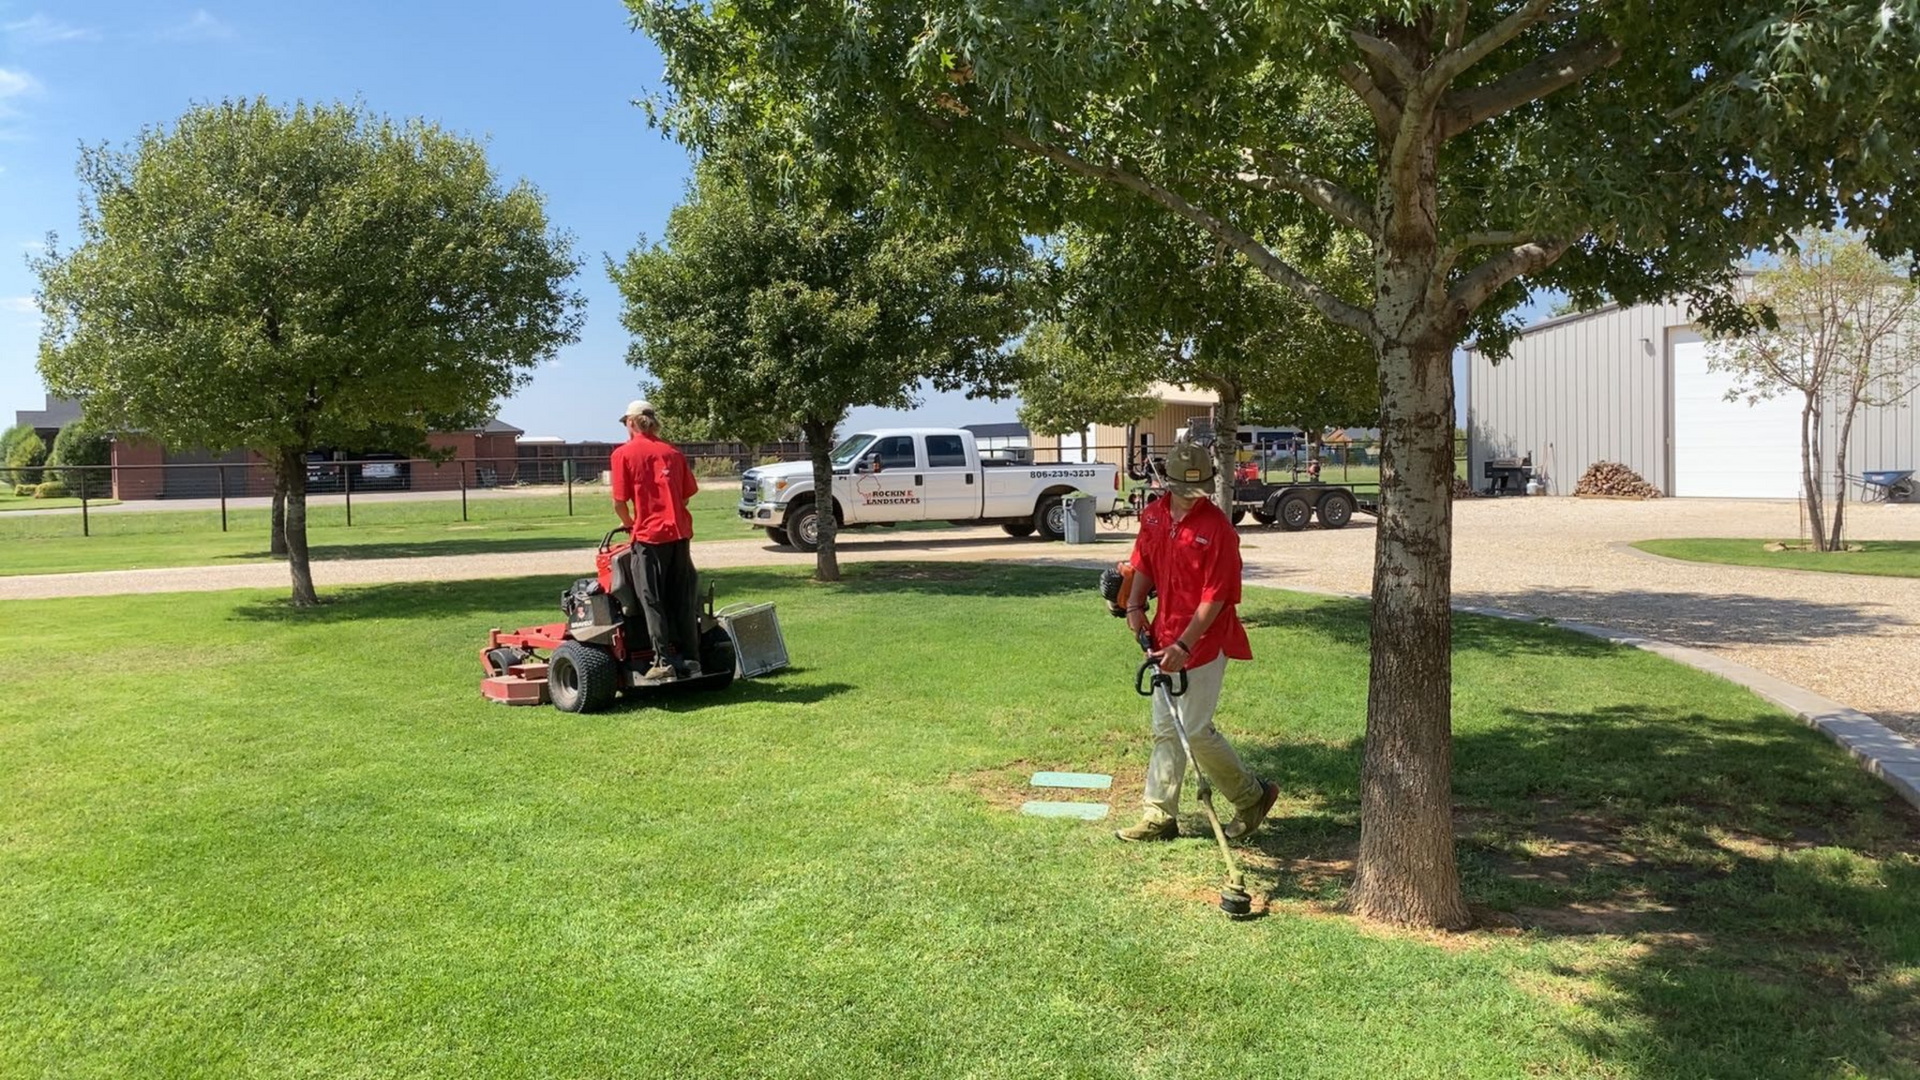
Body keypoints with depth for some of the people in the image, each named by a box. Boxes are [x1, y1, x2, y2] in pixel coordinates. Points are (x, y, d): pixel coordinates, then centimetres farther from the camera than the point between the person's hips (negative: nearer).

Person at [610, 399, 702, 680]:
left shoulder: (623, 453, -2)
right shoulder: (672, 452, 11)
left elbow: (619, 502, -4)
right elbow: (687, 494, 12)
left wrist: (629, 524, 14)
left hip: (649, 535, -4)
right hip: (680, 532, 4)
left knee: (654, 602, 2)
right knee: (684, 601, 10)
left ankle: (665, 662, 0)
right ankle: (690, 661, 13)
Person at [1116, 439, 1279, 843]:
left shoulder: (1217, 528, -17)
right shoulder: (1153, 515, 4)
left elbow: (1215, 598, -19)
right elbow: (1144, 564, 18)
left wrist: (1184, 645, -24)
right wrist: (1135, 605, 1)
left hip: (1204, 641, -7)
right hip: (1167, 638, 7)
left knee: (1194, 730, -4)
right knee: (1165, 729, 11)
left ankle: (1253, 795, 17)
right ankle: (1160, 816, 20)